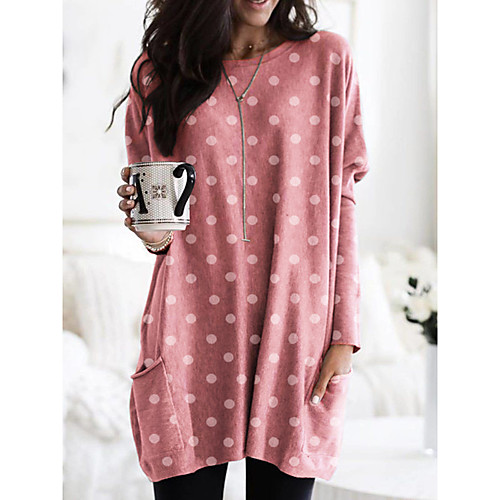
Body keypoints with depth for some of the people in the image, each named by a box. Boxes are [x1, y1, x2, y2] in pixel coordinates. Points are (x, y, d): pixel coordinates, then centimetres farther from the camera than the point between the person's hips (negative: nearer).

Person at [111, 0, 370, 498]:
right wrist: (153, 233, -10)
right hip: (193, 335, 1)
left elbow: (340, 205, 4)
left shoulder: (326, 60, 5)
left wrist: (344, 334, -1)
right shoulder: (157, 71, 7)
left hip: (294, 333, 0)